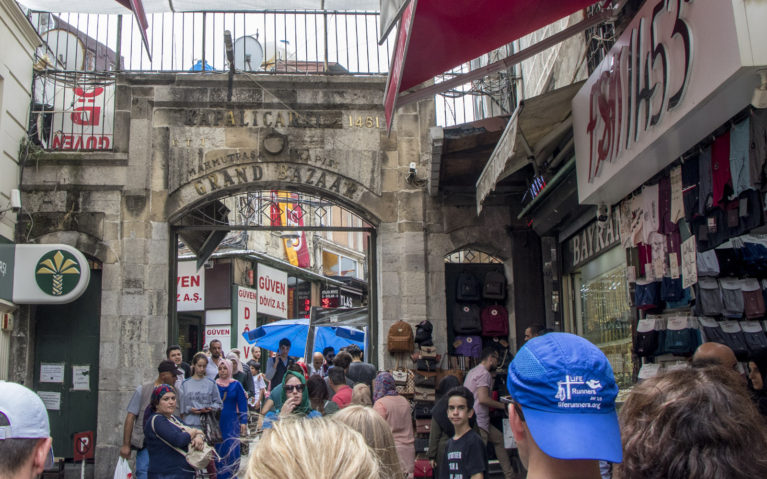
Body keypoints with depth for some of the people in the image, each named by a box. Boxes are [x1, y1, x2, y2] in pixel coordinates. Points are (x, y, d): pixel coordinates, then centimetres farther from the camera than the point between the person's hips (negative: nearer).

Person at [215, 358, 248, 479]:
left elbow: (242, 405, 1)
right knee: (218, 449, 3)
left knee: (232, 449, -2)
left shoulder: (236, 385, 2)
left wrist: (243, 422, -5)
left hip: (232, 422, -1)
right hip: (217, 422, 1)